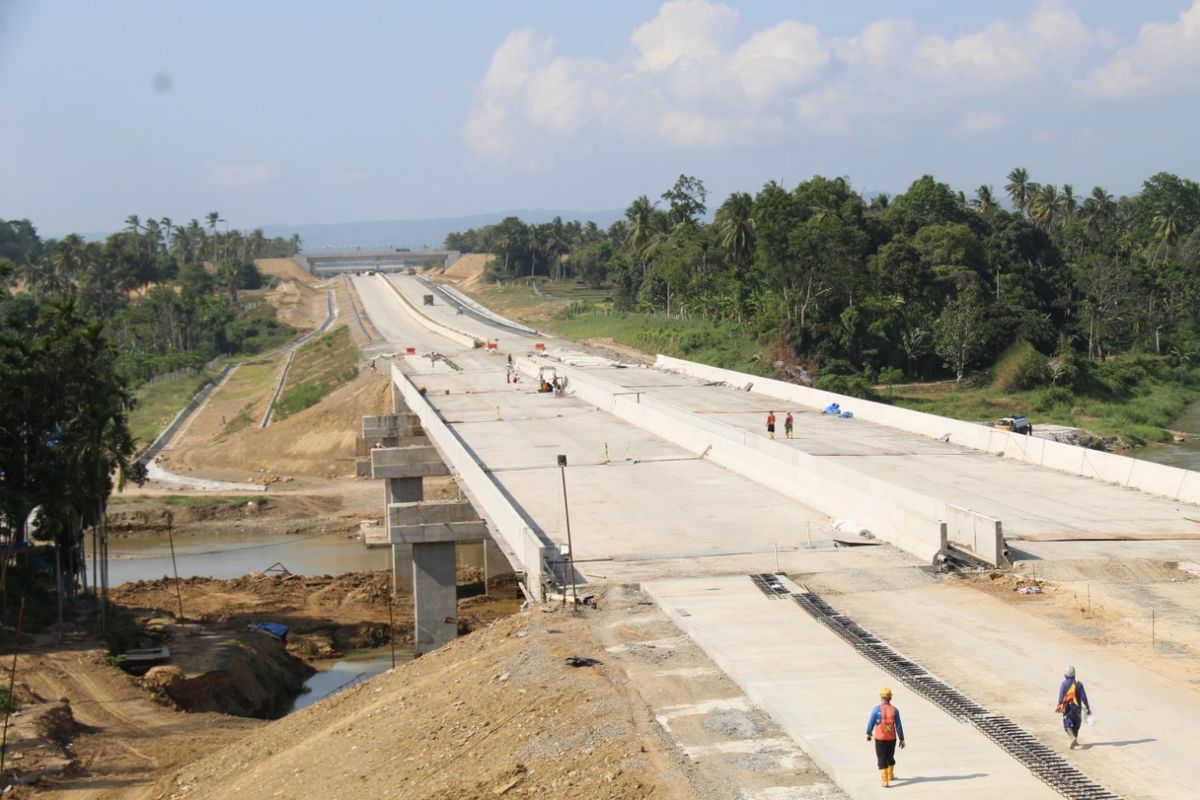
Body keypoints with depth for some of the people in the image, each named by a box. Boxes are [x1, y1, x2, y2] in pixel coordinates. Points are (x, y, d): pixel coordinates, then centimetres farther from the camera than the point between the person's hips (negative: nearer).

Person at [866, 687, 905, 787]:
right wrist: (902, 739, 3)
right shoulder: (894, 710, -7)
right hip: (892, 738, 3)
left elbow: (870, 722, -6)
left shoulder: (876, 709, -13)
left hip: (880, 739, -3)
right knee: (890, 757, 23)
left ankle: (884, 781, -3)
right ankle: (890, 775, 40)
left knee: (882, 759, 3)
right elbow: (898, 726, -5)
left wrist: (868, 734, 12)